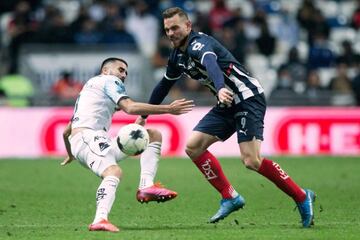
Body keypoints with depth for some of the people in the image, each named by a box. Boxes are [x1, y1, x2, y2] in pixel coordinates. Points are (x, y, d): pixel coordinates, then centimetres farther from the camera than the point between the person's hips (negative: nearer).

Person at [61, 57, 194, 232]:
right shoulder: (108, 80, 7)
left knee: (153, 135, 11)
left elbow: (66, 132, 36)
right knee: (114, 172, -38)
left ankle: (146, 186, -11)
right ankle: (100, 220, -58)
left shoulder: (88, 87, 34)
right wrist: (168, 109, -11)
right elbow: (130, 108, -11)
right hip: (87, 136, -9)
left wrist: (70, 155, 53)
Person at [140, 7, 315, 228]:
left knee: (251, 161, -20)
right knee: (193, 146, -1)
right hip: (228, 104, 9)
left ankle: (302, 197, -5)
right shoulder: (178, 56, 13)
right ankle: (230, 198, 6)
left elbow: (211, 63, -40)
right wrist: (143, 116, 33)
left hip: (248, 97, -9)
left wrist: (221, 88, -60)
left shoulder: (198, 43, -17)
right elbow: (165, 85, 29)